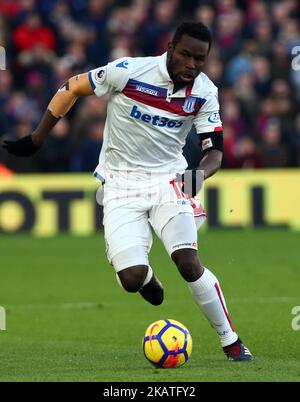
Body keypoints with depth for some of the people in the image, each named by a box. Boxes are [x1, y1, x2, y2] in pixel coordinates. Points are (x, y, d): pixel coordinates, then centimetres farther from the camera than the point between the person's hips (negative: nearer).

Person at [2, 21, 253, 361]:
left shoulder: (204, 92, -8)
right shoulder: (128, 72, -18)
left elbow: (214, 148, -4)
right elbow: (71, 88, -5)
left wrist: (200, 174, -28)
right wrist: (36, 140, 0)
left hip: (168, 180, 1)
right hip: (121, 185, -1)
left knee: (188, 263, -20)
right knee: (132, 279, -15)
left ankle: (231, 342, -5)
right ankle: (146, 277, 25)